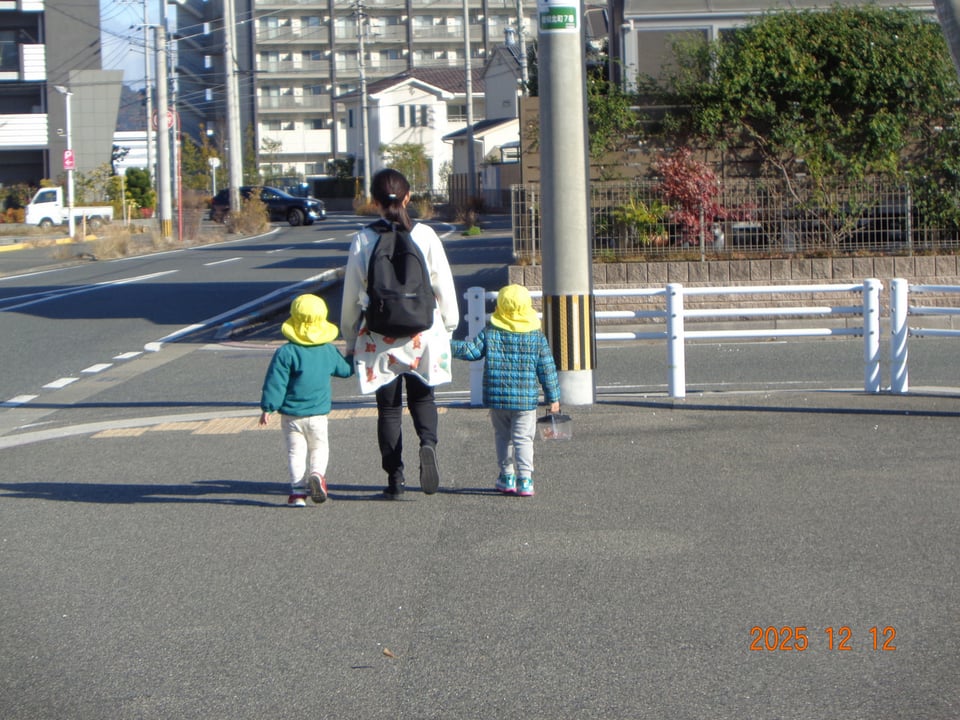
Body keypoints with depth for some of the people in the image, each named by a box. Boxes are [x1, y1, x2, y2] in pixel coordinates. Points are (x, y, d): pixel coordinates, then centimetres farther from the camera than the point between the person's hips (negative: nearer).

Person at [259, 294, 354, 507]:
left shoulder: (285, 353, -11)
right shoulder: (329, 351, 0)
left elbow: (275, 383, -10)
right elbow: (346, 369, 18)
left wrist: (267, 408, -3)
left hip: (291, 415, -2)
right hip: (319, 414, 2)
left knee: (296, 451, 6)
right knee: (319, 447, 17)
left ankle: (298, 491, -1)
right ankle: (317, 473, -11)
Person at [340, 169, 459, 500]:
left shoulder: (364, 240, -7)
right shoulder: (425, 236, -6)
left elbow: (351, 297, -1)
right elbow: (445, 288, -1)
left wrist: (350, 339, 12)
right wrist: (448, 329, 12)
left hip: (378, 339, -1)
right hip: (423, 334, 1)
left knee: (388, 408, 10)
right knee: (422, 397, 18)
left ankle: (395, 478, 10)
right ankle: (428, 443, -11)